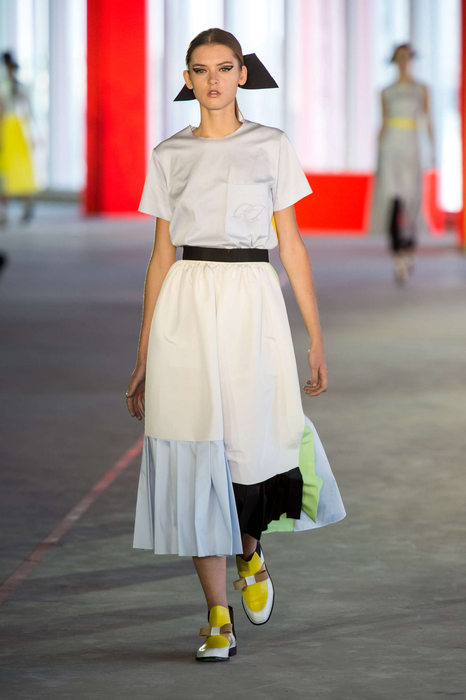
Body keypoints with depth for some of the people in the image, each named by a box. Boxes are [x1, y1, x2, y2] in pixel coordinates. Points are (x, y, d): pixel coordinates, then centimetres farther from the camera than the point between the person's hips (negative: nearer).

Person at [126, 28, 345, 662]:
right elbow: (161, 256, 10)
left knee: (256, 442, -4)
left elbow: (291, 244, 6)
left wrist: (317, 338, 2)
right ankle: (219, 617, 3)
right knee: (196, 453, -3)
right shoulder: (169, 156, 9)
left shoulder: (272, 148, 6)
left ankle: (250, 551, 31)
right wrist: (143, 358, 9)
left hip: (252, 303, -1)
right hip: (186, 306, 1)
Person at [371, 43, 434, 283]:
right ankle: (399, 261, -18)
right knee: (393, 200, -14)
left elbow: (428, 122, 5)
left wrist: (433, 150, -5)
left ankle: (409, 253, 28)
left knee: (412, 204, 4)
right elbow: (383, 126, 13)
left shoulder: (421, 90, 7)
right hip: (391, 148, 0)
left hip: (412, 147, 0)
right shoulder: (387, 92, 11)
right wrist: (377, 159, 9)